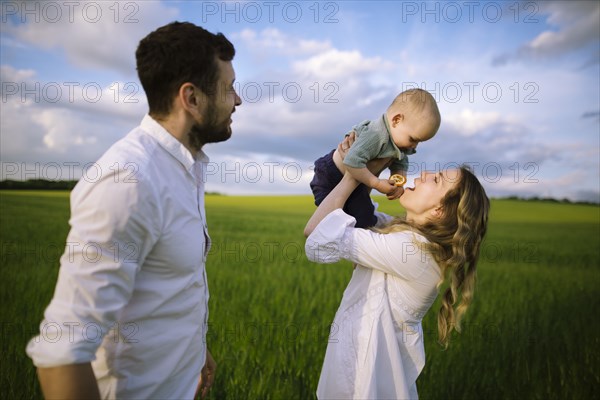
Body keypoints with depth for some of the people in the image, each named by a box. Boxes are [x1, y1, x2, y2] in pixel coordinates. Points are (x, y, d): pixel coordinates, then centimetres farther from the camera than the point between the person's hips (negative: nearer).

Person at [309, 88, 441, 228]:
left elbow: (400, 164, 4)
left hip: (355, 181, 8)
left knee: (365, 220, 7)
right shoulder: (376, 134, -36)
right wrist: (377, 183, -35)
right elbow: (352, 161, -44)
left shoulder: (398, 136, -6)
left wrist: (399, 183, -17)